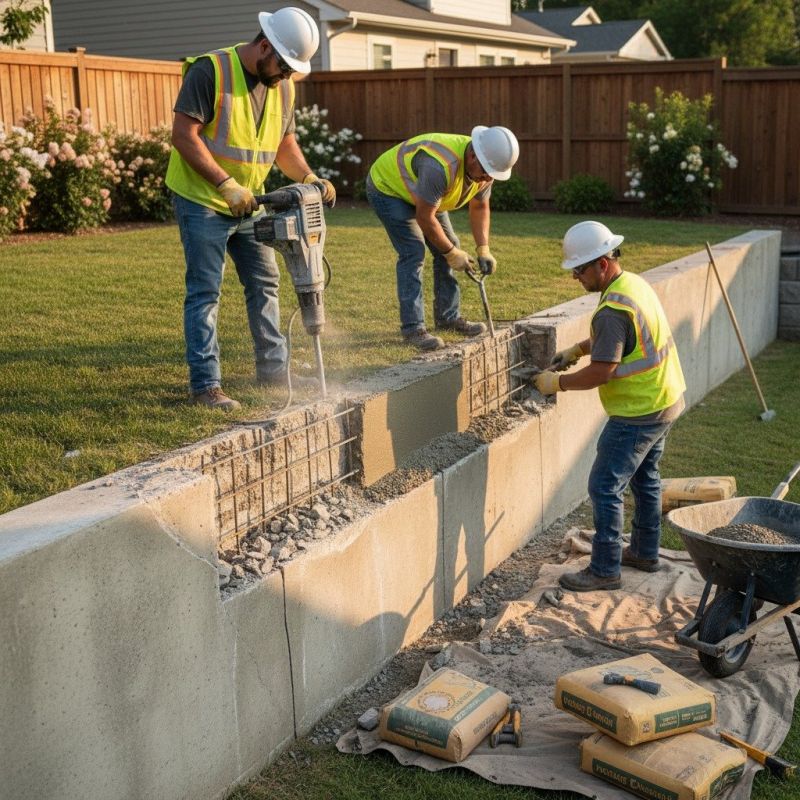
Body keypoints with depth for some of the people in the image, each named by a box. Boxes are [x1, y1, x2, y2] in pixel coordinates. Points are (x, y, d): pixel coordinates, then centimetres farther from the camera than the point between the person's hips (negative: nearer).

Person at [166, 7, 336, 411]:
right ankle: (205, 385, 0)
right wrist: (226, 185, -27)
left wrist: (309, 177, -8)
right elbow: (184, 136, -21)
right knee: (205, 293, -5)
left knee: (264, 285, 11)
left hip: (249, 204, 7)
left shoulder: (283, 86, 4)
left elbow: (285, 144, 11)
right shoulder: (210, 70, -17)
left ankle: (273, 370, 23)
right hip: (203, 201, -7)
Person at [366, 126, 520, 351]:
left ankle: (448, 317, 16)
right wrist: (452, 253, -24)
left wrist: (483, 250, -9)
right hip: (387, 188, -8)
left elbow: (479, 207, 1)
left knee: (449, 247, 4)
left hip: (420, 195, 9)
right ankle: (412, 327, -15)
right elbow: (424, 217, -34)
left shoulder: (484, 167, -14)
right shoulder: (441, 166, -41)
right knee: (413, 252, -19)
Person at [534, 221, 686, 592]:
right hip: (665, 401, 10)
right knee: (644, 477, 23)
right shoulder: (634, 283, 5)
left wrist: (558, 383, -14)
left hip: (638, 413, -10)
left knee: (605, 487, -3)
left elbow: (601, 371, -26)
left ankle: (605, 569, 4)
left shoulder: (612, 310, -27)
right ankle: (645, 552, 37)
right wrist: (578, 348, 13)